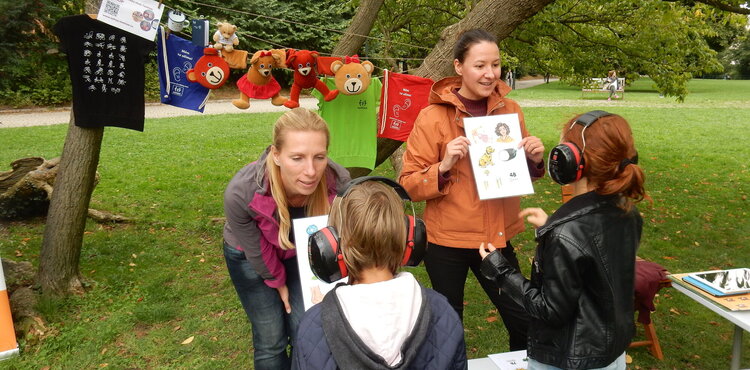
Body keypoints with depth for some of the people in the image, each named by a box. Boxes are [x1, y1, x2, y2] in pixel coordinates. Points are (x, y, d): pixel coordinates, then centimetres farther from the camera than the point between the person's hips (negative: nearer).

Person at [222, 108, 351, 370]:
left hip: (302, 252, 2)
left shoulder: (338, 182, -33)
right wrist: (278, 283, -2)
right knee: (271, 340, 3)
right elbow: (257, 251, -18)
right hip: (250, 257, -2)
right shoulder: (241, 193, -39)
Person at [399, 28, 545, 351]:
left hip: (497, 236, 4)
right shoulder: (433, 117, -12)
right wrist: (443, 166, -26)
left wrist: (535, 160, -9)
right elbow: (409, 184, -10)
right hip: (447, 241, -3)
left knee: (525, 322, 14)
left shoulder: (510, 110, 0)